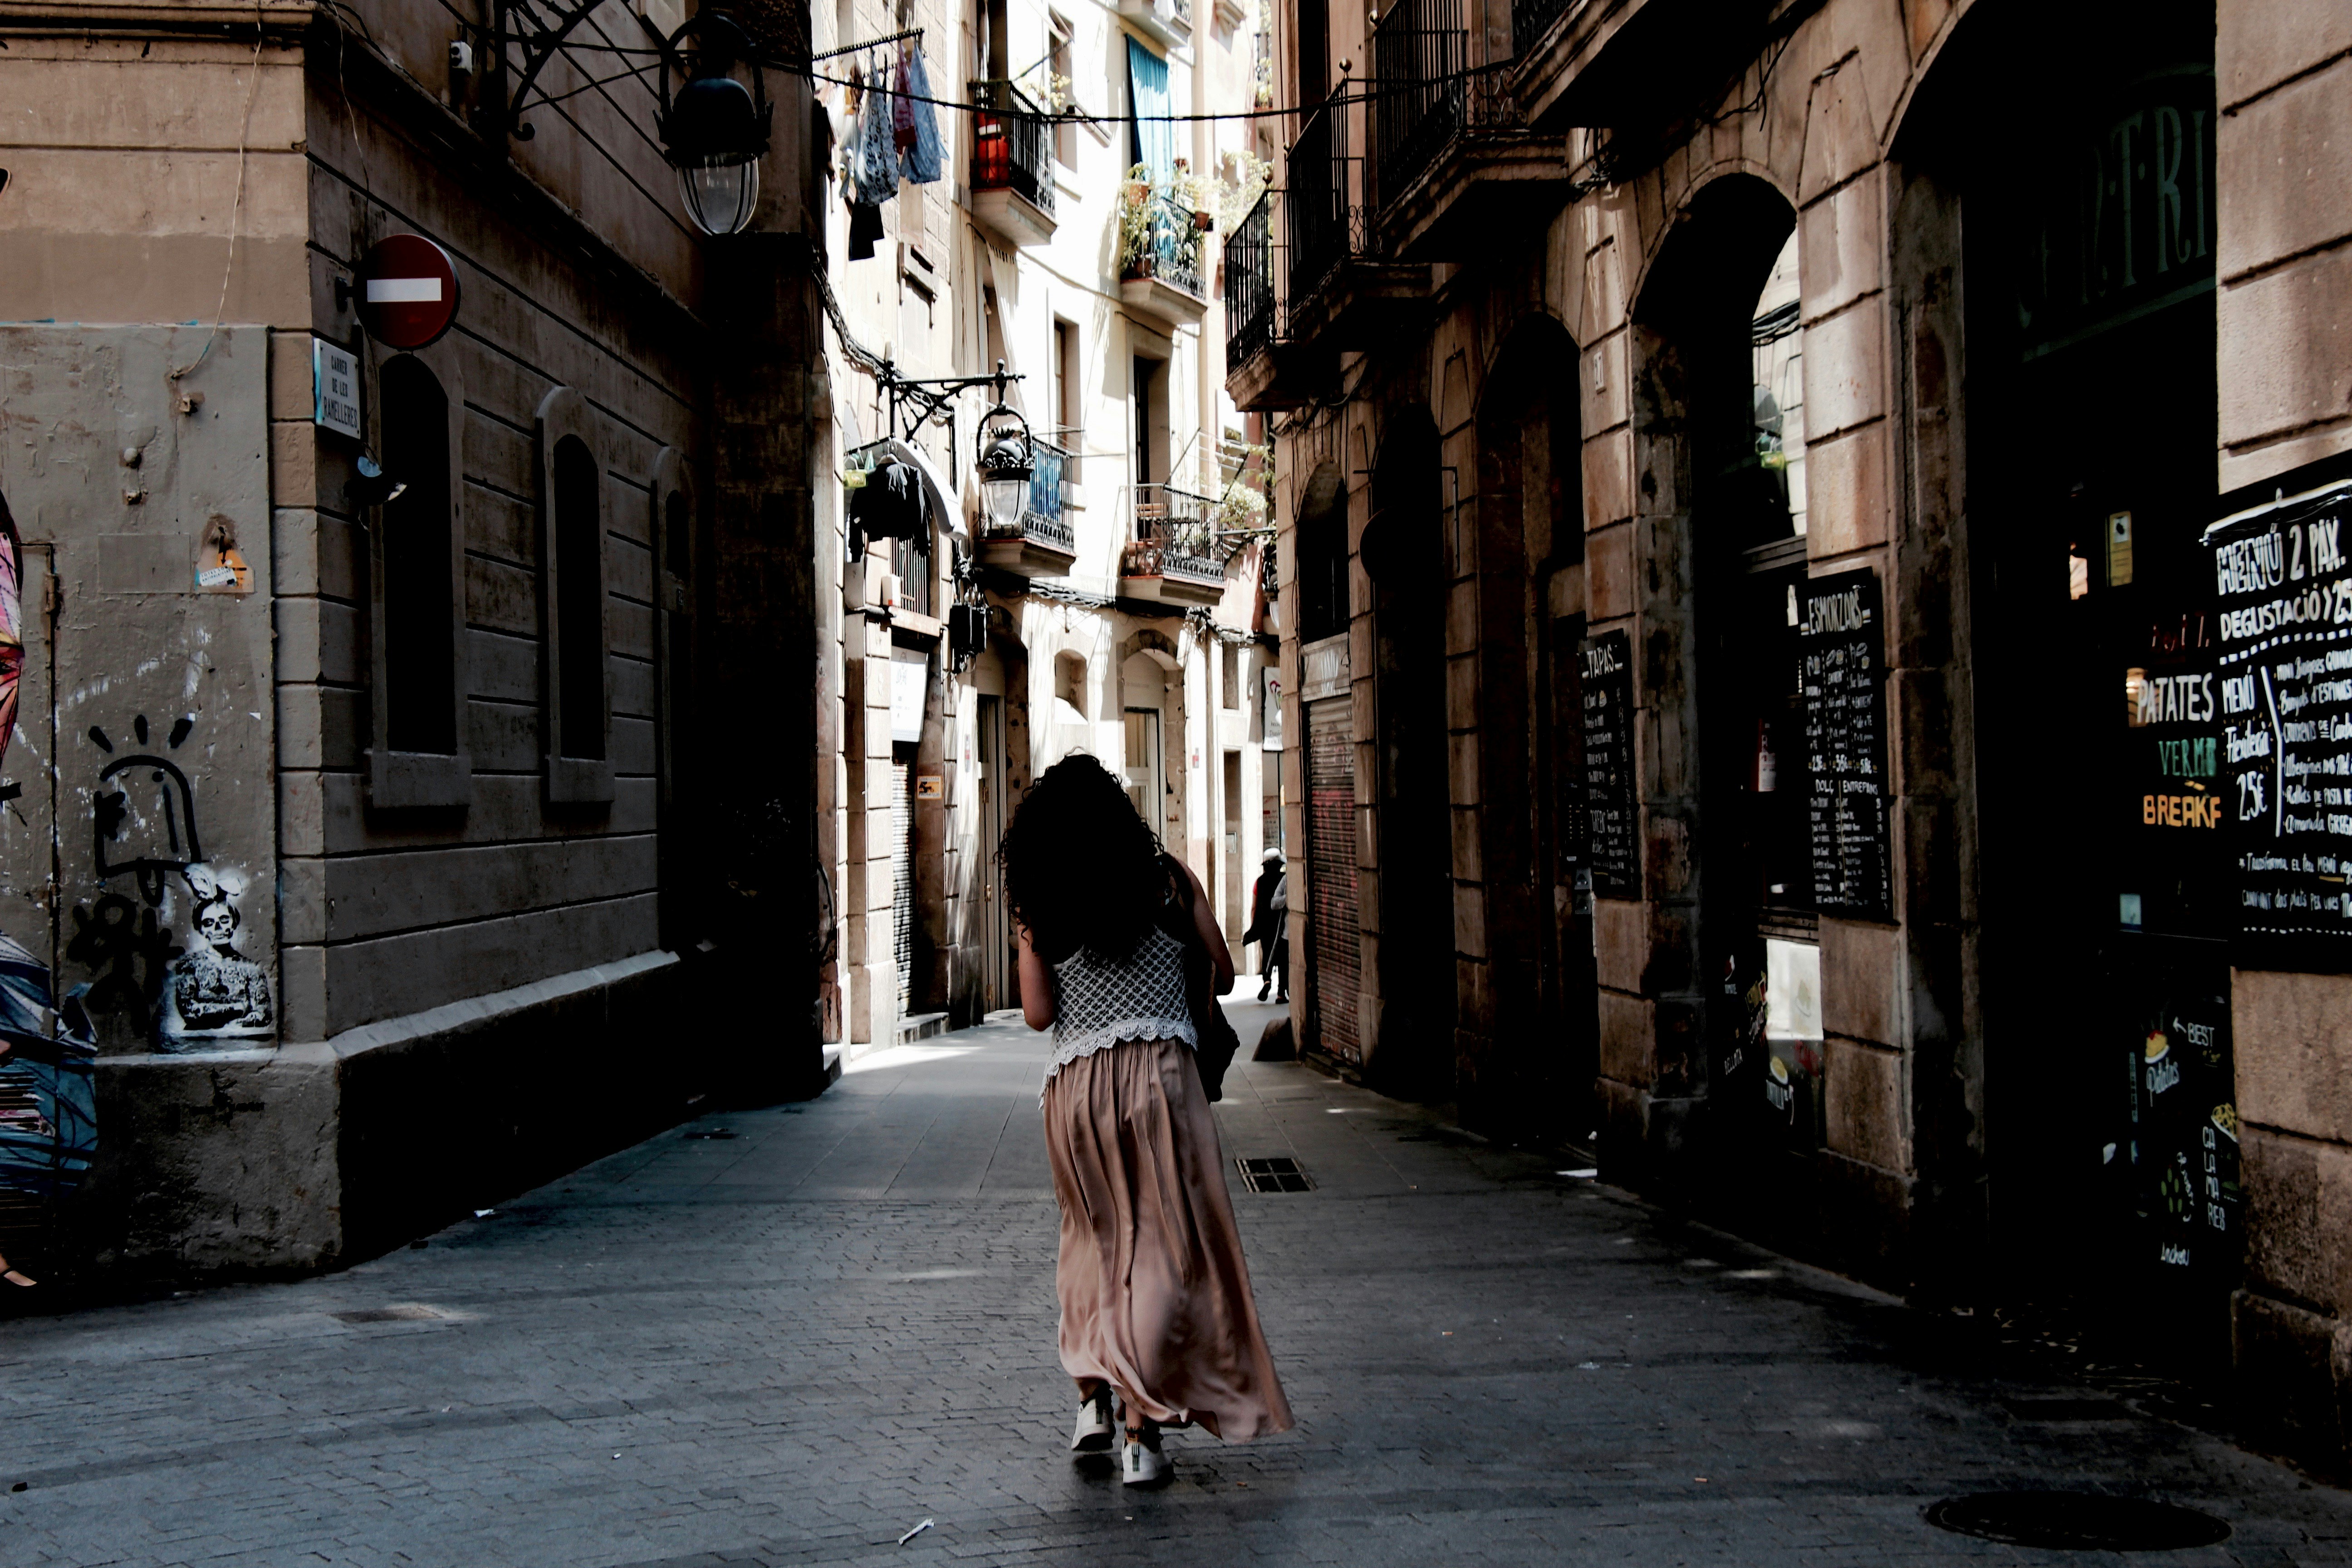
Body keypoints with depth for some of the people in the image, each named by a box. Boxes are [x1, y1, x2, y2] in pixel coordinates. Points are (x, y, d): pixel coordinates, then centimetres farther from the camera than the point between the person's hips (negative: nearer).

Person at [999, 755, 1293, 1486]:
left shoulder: (1038, 906, 5)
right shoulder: (1165, 877, 3)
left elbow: (1038, 1014, 1)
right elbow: (1223, 974, 7)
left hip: (1074, 1088, 2)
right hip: (1159, 1074, -2)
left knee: (1095, 1239, 22)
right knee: (1164, 1250, 0)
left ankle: (1093, 1397, 16)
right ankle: (1143, 1430, -4)